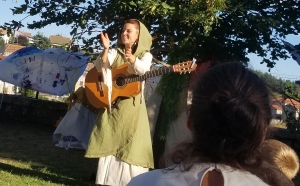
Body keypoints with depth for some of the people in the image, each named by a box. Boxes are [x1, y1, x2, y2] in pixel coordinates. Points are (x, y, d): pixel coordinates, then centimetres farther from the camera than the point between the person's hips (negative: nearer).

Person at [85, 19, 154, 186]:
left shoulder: (145, 54, 3)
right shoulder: (114, 53, 10)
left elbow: (143, 69, -19)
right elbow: (100, 66, -6)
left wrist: (132, 58, -40)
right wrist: (105, 49, -21)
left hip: (132, 106, -2)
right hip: (113, 104, 2)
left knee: (131, 145, -4)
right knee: (108, 142, 4)